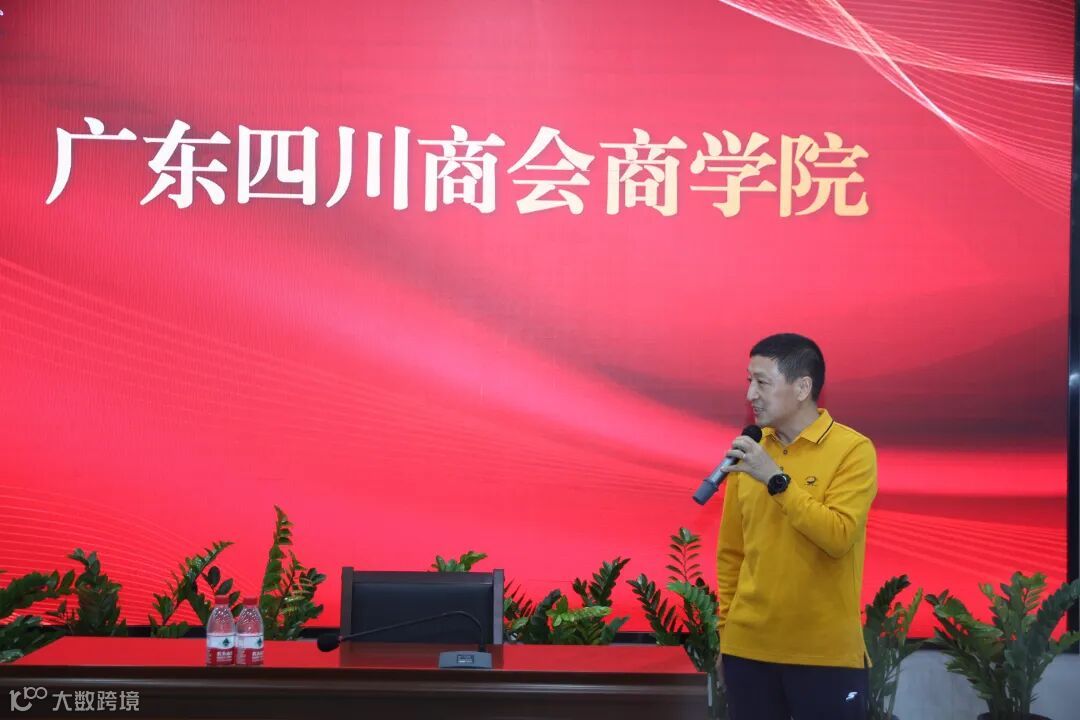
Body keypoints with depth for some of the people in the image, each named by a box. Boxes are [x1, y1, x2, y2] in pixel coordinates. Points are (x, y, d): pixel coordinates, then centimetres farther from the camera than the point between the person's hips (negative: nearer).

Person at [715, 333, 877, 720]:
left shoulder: (853, 450, -7)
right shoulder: (748, 451, 6)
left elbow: (838, 536, -19)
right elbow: (730, 553, 10)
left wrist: (776, 479, -19)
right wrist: (725, 631, 9)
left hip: (826, 654, -4)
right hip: (748, 649, 4)